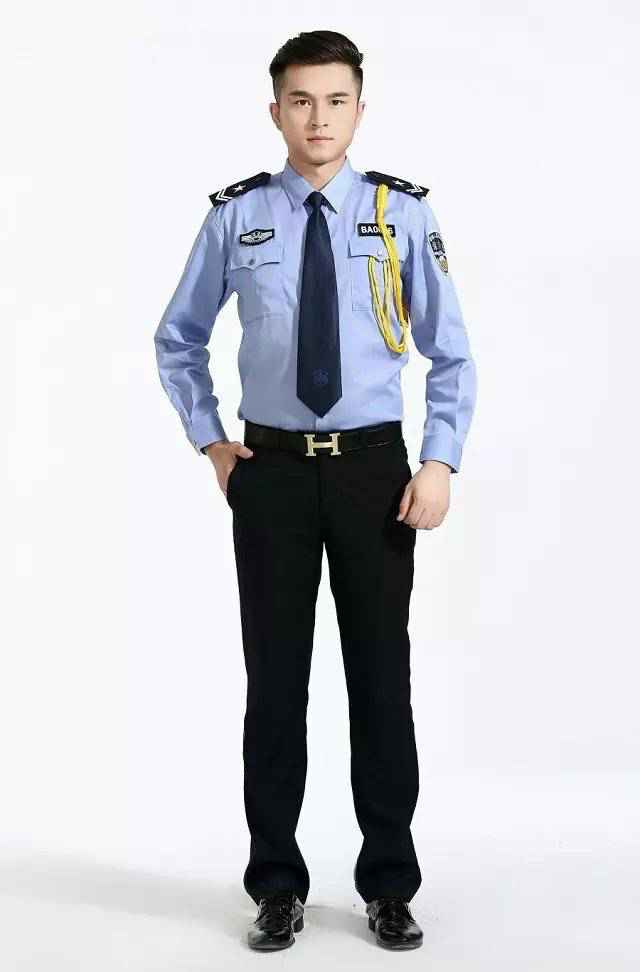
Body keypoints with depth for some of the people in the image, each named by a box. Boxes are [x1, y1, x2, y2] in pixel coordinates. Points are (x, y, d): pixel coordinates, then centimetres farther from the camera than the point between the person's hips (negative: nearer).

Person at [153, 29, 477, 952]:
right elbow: (178, 340, 13)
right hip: (271, 469, 1)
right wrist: (209, 439, 5)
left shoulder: (403, 213, -3)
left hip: (374, 467, 0)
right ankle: (278, 886, 22)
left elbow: (451, 354, 1)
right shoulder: (236, 217, -1)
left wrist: (440, 463, -9)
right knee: (276, 679, 7)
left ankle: (390, 886, 22)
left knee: (382, 675, 7)